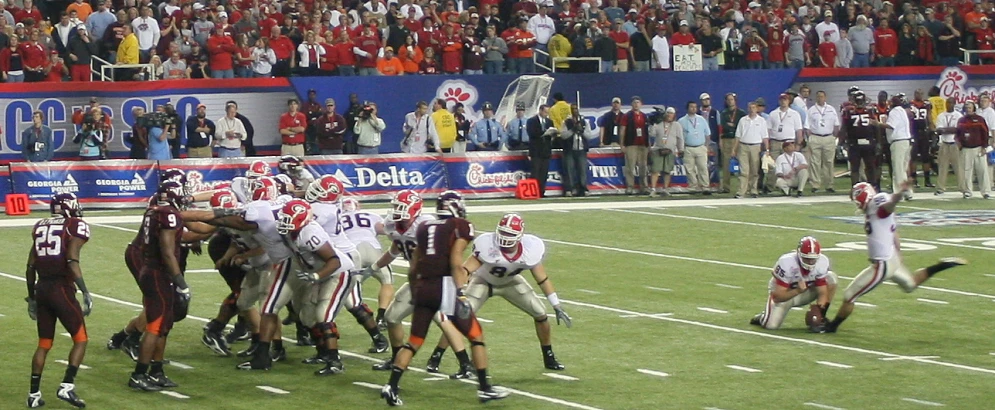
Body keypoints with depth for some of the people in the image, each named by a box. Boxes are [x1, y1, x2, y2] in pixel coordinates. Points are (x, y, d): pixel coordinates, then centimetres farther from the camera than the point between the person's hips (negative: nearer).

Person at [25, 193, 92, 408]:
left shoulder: (41, 227, 13)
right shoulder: (75, 226, -4)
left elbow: (31, 266, 13)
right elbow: (72, 262, -17)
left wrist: (32, 297, 22)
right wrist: (85, 292, -16)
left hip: (42, 288, 6)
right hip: (62, 288, -6)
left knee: (44, 344, 16)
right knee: (80, 340, 6)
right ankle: (67, 386, -7)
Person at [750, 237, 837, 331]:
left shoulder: (822, 262, -23)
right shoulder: (786, 263, -34)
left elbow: (823, 292, -18)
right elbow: (777, 297, -30)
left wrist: (819, 312, -36)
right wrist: (798, 290, -45)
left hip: (805, 293, 4)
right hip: (784, 294, -3)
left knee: (831, 278, -20)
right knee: (772, 326, -24)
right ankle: (763, 318, 16)